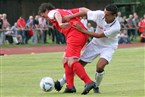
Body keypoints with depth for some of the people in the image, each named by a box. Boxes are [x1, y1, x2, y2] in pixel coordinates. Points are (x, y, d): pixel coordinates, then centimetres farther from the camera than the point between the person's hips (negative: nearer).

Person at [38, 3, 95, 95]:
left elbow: (57, 14, -15)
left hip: (74, 34, -9)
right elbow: (81, 10, 23)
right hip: (83, 33, 9)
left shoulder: (51, 13, 10)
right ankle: (70, 86, 16)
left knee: (72, 61, -17)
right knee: (66, 60, 17)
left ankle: (89, 82, -28)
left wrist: (60, 23, -35)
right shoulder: (66, 11, 33)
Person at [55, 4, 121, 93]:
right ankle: (61, 83, 16)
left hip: (108, 47, -4)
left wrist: (82, 30, -26)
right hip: (96, 43, 4)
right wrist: (69, 17, -14)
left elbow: (99, 35, -27)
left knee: (100, 67, -26)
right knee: (80, 64, 1)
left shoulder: (116, 27, -33)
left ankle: (96, 87, 3)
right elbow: (85, 12, -7)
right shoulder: (100, 14, -23)